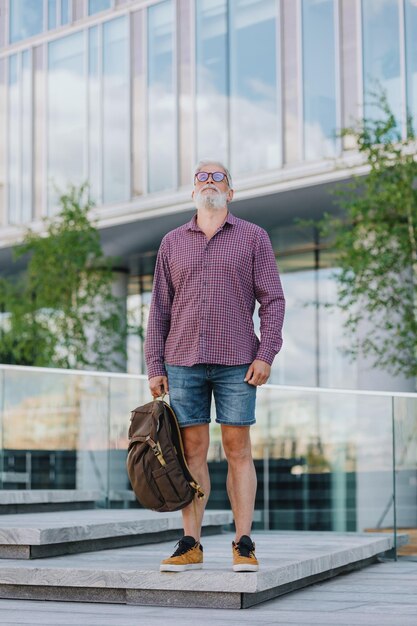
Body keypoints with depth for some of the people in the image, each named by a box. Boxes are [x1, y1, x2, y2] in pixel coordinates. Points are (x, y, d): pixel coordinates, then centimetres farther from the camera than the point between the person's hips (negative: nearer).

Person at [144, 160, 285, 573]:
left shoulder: (252, 237, 6)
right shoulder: (172, 243, 13)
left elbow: (272, 299, 2)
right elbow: (159, 308, 12)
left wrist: (265, 354, -8)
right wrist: (155, 366, 5)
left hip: (236, 362, -2)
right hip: (183, 362, 2)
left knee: (238, 450, -1)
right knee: (192, 451, 3)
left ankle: (243, 545, 4)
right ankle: (190, 545, 7)